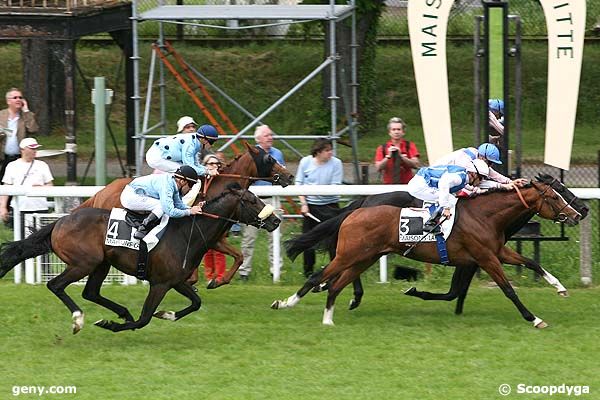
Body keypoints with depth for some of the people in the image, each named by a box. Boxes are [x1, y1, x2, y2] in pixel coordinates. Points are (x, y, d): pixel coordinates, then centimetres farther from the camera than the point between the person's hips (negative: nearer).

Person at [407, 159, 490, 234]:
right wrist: (446, 208, -35)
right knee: (451, 200, -15)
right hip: (420, 185, -10)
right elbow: (443, 183, -36)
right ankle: (430, 224, -12)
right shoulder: (460, 177, -19)